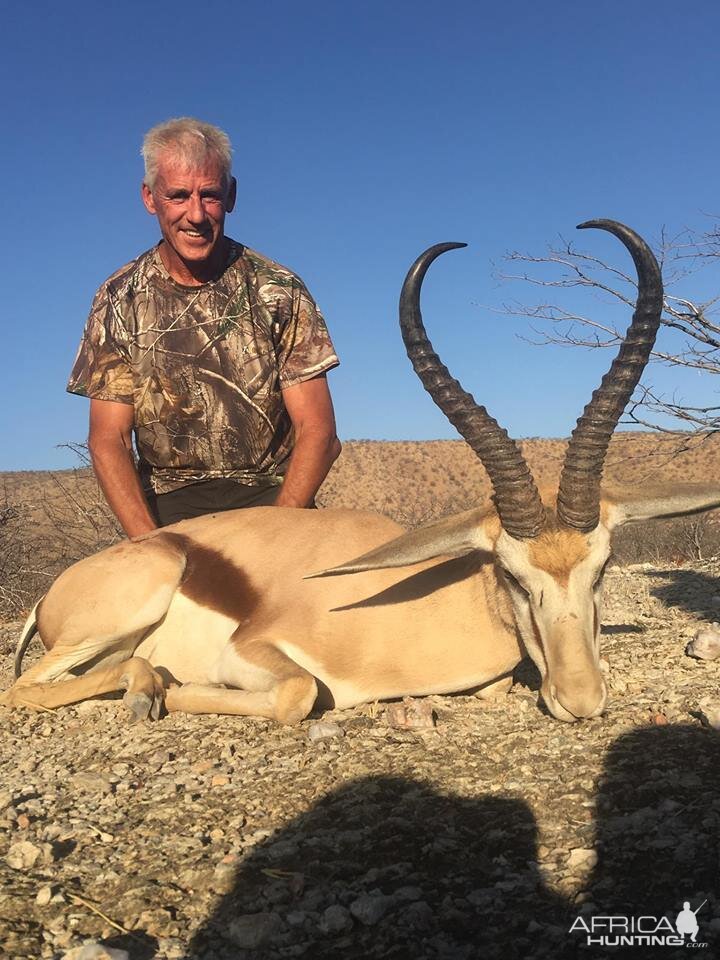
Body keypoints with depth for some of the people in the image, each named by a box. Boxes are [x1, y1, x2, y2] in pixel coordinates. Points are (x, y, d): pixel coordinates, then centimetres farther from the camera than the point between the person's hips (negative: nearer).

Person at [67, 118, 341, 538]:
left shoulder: (278, 290, -3)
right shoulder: (119, 300, 1)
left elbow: (317, 431, -6)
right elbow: (109, 440, -2)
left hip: (272, 492, 0)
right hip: (169, 503, 1)